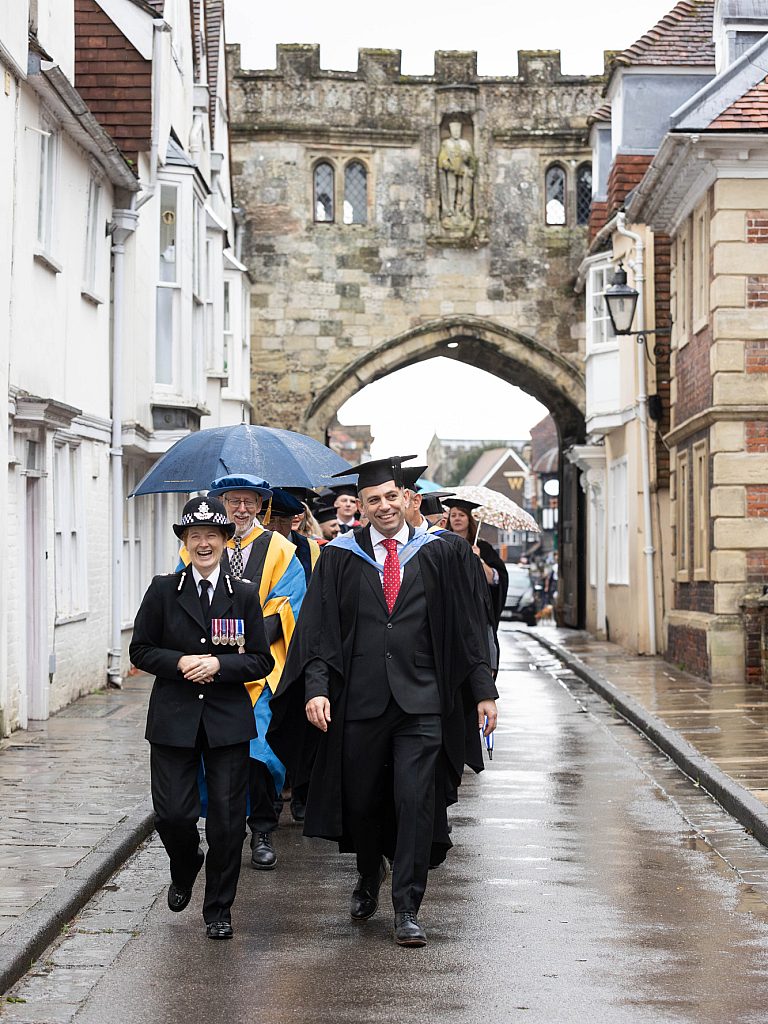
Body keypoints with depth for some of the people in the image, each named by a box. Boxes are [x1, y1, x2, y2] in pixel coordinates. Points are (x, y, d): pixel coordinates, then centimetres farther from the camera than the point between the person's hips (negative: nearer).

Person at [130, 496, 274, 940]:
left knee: (228, 819, 0)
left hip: (228, 720, 0)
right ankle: (185, 868, 32)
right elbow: (141, 651, 5)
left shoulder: (245, 595, 4)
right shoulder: (163, 591, 3)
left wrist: (218, 664, -14)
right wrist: (180, 663, -13)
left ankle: (219, 910, 15)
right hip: (174, 720, 0)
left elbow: (262, 661, 2)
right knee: (172, 814, -3)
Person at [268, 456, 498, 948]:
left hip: (421, 700, -1)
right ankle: (370, 877, 39)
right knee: (361, 800, 11)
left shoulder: (437, 554, 5)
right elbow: (318, 627, -1)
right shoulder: (339, 558, 3)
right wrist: (316, 687, -14)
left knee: (415, 800, -7)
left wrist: (483, 690, 5)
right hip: (360, 699, 1)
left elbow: (462, 627, 8)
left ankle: (407, 908, 2)